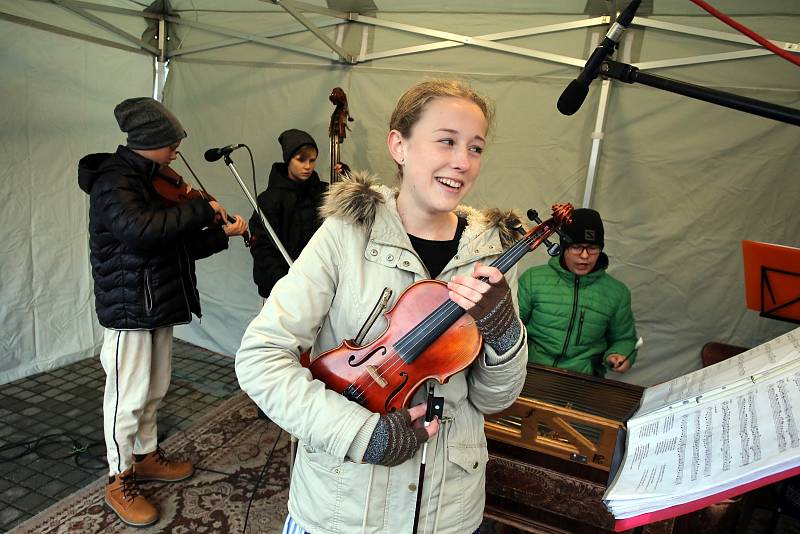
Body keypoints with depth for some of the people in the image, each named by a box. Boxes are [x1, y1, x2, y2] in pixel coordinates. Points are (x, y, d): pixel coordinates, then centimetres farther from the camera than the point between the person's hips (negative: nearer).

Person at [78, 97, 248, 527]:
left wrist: (222, 234, 8)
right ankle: (119, 482, 18)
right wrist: (201, 209, -29)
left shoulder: (147, 183, 13)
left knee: (154, 390, 19)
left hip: (158, 305, 9)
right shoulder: (112, 182, -16)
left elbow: (176, 244, 16)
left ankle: (146, 456, 37)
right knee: (128, 396, 2)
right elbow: (140, 229, -38)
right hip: (129, 309, -9)